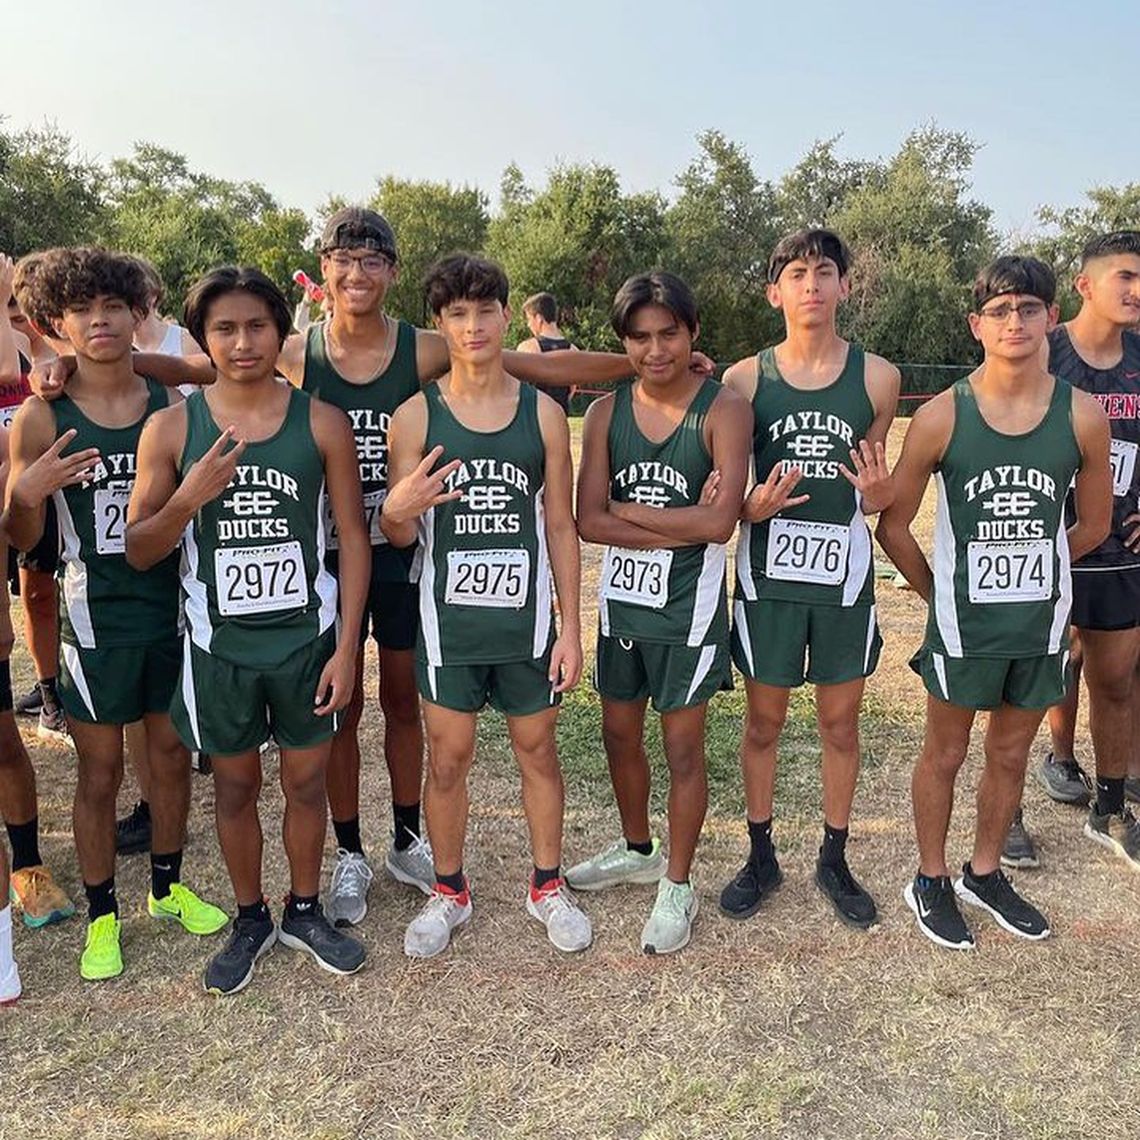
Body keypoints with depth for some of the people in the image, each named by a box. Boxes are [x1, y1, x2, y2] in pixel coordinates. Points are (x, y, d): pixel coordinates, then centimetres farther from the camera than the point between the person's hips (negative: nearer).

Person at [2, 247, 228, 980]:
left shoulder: (171, 406, -1)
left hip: (173, 608, 3)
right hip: (96, 616, -2)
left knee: (173, 756, 15)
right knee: (100, 773, 9)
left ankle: (168, 885, 36)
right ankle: (102, 915, 28)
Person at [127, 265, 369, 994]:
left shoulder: (322, 422, -7)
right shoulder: (172, 428, -5)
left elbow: (354, 537, -4)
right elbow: (139, 551, -2)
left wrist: (346, 646, -7)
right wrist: (188, 498, -22)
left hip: (307, 635, 0)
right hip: (219, 642, 1)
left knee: (308, 777, 13)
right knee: (236, 783, 15)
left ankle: (305, 911, 35)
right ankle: (251, 920, 35)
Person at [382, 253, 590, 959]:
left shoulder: (543, 412, 0)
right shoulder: (416, 416, -3)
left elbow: (560, 526, 3)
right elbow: (400, 536, 0)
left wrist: (571, 628, 0)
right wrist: (398, 511, -25)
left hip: (527, 613, 1)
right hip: (449, 615, 0)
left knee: (538, 748, 13)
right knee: (448, 758, 9)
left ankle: (548, 885, 33)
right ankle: (449, 892, 31)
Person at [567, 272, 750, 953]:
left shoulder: (723, 411, -12)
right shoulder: (607, 412, 0)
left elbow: (720, 522, -23)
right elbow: (588, 522, -8)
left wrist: (626, 511, -14)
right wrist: (680, 525, -17)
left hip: (687, 605, -5)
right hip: (622, 598, 5)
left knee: (682, 745, 6)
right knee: (620, 731, 18)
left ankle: (678, 886, 25)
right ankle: (637, 850, 42)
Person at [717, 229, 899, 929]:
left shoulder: (877, 377, 0)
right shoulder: (745, 379, -3)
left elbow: (875, 486, 11)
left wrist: (880, 492, -12)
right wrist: (751, 507, -16)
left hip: (845, 575, 1)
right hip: (767, 575, -1)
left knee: (841, 723, 12)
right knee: (764, 721, 11)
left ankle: (835, 861, 31)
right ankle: (762, 858, 29)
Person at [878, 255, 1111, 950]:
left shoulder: (1083, 416, -6)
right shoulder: (941, 417, -12)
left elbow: (1093, 526, 8)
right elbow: (894, 527, -4)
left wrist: (1030, 571, 12)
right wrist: (942, 594, 2)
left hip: (1043, 622, 3)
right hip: (964, 624, -3)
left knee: (1012, 755, 18)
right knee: (946, 754, 12)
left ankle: (985, 874, 39)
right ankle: (931, 881, 31)